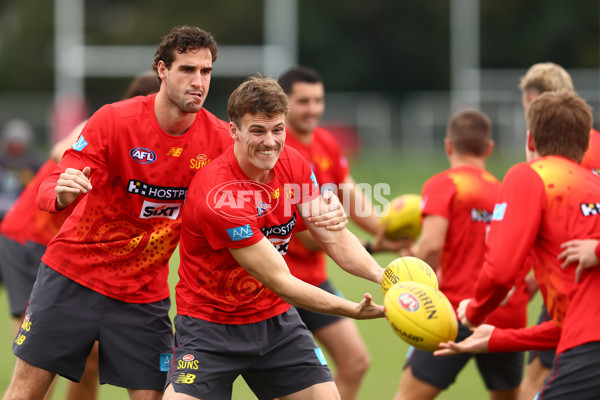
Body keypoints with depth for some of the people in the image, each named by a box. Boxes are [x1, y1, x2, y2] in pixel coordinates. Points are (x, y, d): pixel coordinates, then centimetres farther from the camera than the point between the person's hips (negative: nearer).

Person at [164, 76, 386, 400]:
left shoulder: (292, 164, -5)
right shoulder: (218, 195, -28)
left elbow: (334, 238, -2)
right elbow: (279, 280, -26)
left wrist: (381, 275, -22)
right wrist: (354, 310, -32)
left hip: (274, 318, 6)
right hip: (210, 322, -6)